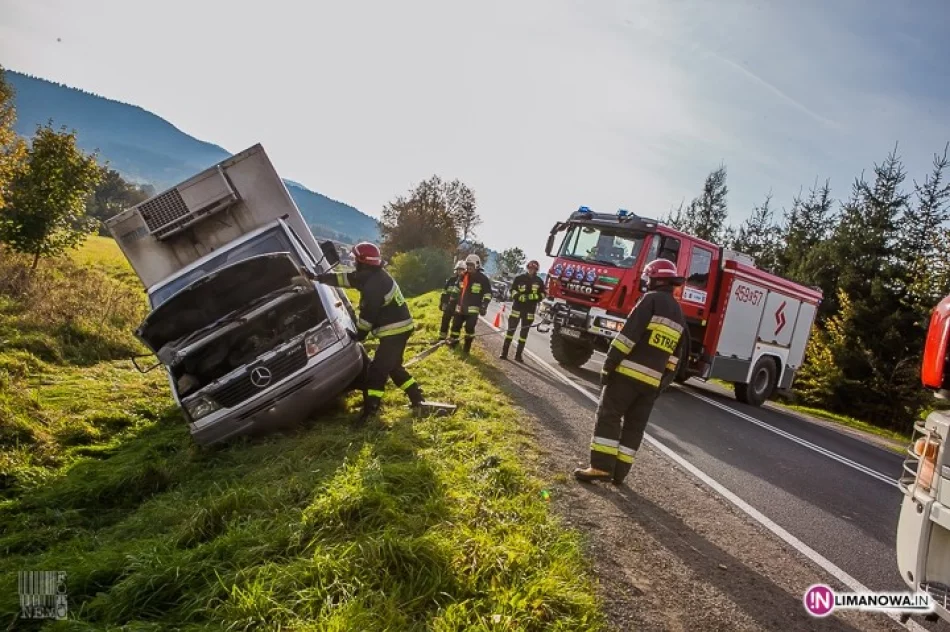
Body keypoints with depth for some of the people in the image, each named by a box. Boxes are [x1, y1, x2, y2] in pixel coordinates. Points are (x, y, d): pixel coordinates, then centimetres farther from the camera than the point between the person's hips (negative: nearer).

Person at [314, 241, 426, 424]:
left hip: (395, 330, -11)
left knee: (377, 370, -5)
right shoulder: (374, 275, 10)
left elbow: (368, 314, -17)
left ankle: (370, 411, -1)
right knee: (394, 367, 20)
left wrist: (360, 334, -2)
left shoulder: (374, 284, -21)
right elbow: (347, 278, 16)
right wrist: (319, 277, 16)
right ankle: (418, 399, 23)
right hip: (399, 328, 11)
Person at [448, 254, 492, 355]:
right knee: (455, 326, 6)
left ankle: (466, 347, 4)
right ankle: (452, 344, 17)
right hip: (460, 307, 6)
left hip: (473, 309, -6)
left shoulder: (483, 279, -5)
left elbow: (488, 294, -6)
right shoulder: (464, 276, 13)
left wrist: (484, 306, -16)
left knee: (469, 328, -6)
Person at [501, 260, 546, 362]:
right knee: (511, 329, -2)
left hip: (530, 310, 2)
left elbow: (542, 294, 6)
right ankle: (504, 353, 3)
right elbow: (513, 290, 0)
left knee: (524, 332, 4)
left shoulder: (539, 281, 7)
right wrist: (519, 297, -19)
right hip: (517, 307, -2)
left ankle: (518, 355, 10)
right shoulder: (519, 278, 2)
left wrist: (532, 296, -13)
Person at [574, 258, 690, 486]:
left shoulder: (652, 300, -4)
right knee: (635, 426, 10)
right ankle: (619, 471, 12)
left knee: (608, 417, -3)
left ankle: (601, 467, -7)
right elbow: (678, 356, 18)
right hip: (653, 381, 7)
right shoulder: (679, 314, 19)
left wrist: (608, 365, -12)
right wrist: (663, 384, 19)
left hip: (629, 372, -7)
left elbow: (629, 334, -14)